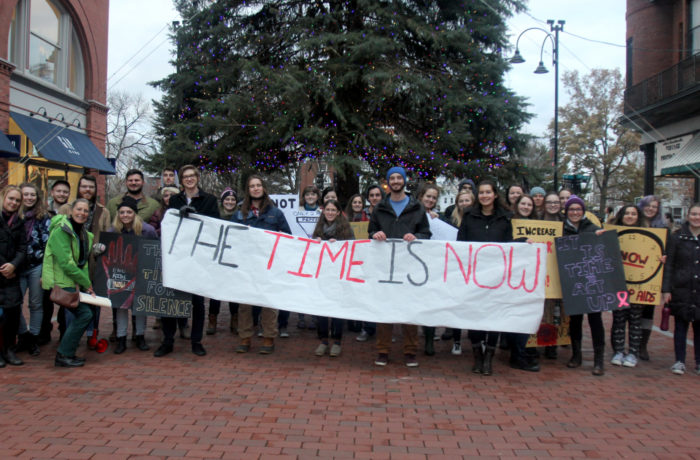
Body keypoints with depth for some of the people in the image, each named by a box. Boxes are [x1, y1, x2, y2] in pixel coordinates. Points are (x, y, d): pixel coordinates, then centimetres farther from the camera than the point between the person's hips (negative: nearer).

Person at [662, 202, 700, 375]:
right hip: (681, 289, -1)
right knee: (681, 325, 5)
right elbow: (669, 264, -1)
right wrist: (666, 289, -7)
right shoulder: (677, 236, 1)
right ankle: (679, 361, 14)